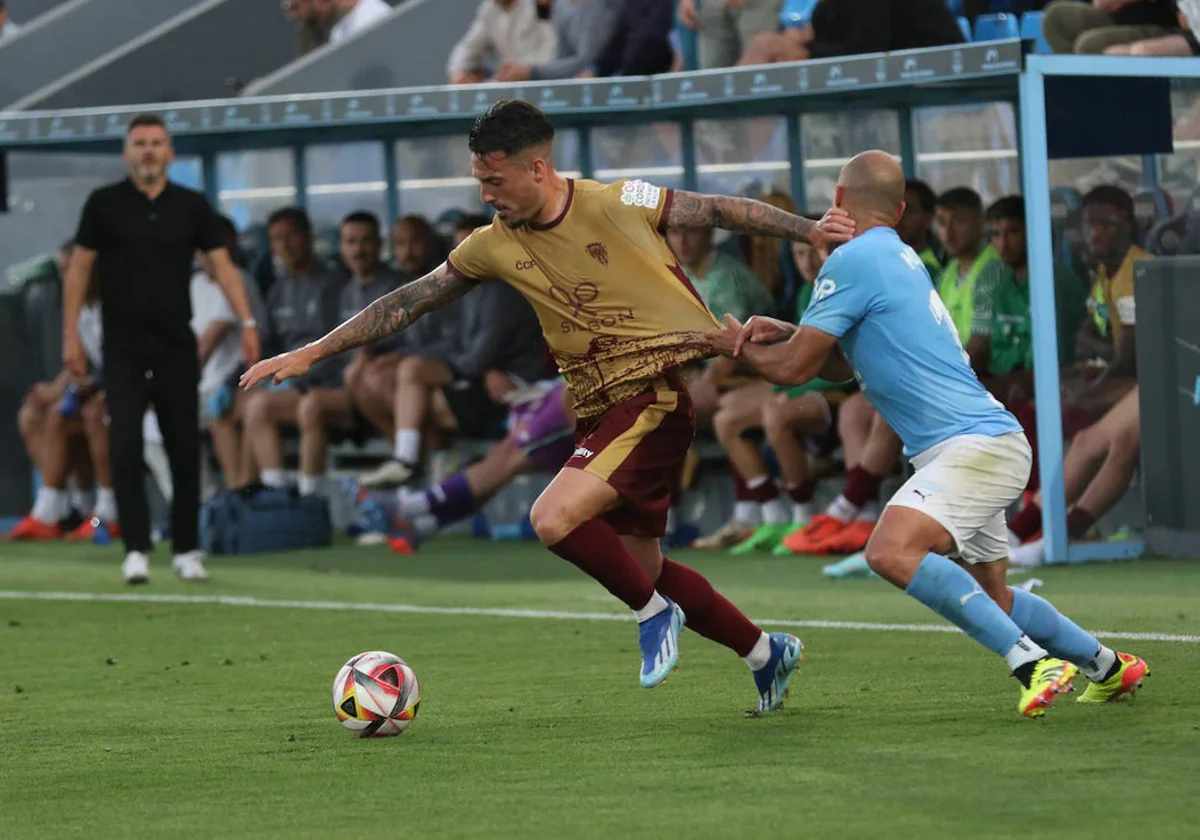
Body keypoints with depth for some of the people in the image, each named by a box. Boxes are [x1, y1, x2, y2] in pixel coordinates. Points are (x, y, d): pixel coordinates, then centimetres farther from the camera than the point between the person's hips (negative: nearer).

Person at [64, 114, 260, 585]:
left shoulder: (192, 207, 5)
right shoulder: (104, 204, 1)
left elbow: (222, 264, 4)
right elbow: (79, 269, 3)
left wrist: (247, 322, -7)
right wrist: (70, 335, -3)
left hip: (177, 349, 2)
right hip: (123, 350, -2)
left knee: (185, 450, 3)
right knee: (125, 447, -11)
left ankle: (186, 550, 14)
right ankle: (136, 550, -9)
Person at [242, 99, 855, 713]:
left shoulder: (618, 204, -12)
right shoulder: (495, 246, 4)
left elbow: (720, 211, -1)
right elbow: (411, 301, 10)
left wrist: (808, 230, -6)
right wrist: (313, 352, 8)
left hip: (657, 392, -7)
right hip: (598, 409, 7)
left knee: (554, 519, -24)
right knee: (640, 567, 12)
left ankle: (653, 614, -2)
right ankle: (765, 652, 31)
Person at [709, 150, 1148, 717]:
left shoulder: (855, 260, -10)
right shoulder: (899, 258, 19)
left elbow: (794, 368, -9)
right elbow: (838, 363, 27)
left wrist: (740, 347, 9)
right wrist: (786, 332, 11)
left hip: (975, 444, -10)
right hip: (984, 443, 10)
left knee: (890, 552, -29)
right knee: (990, 599, 21)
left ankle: (1033, 663, -31)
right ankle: (1108, 666, 37)